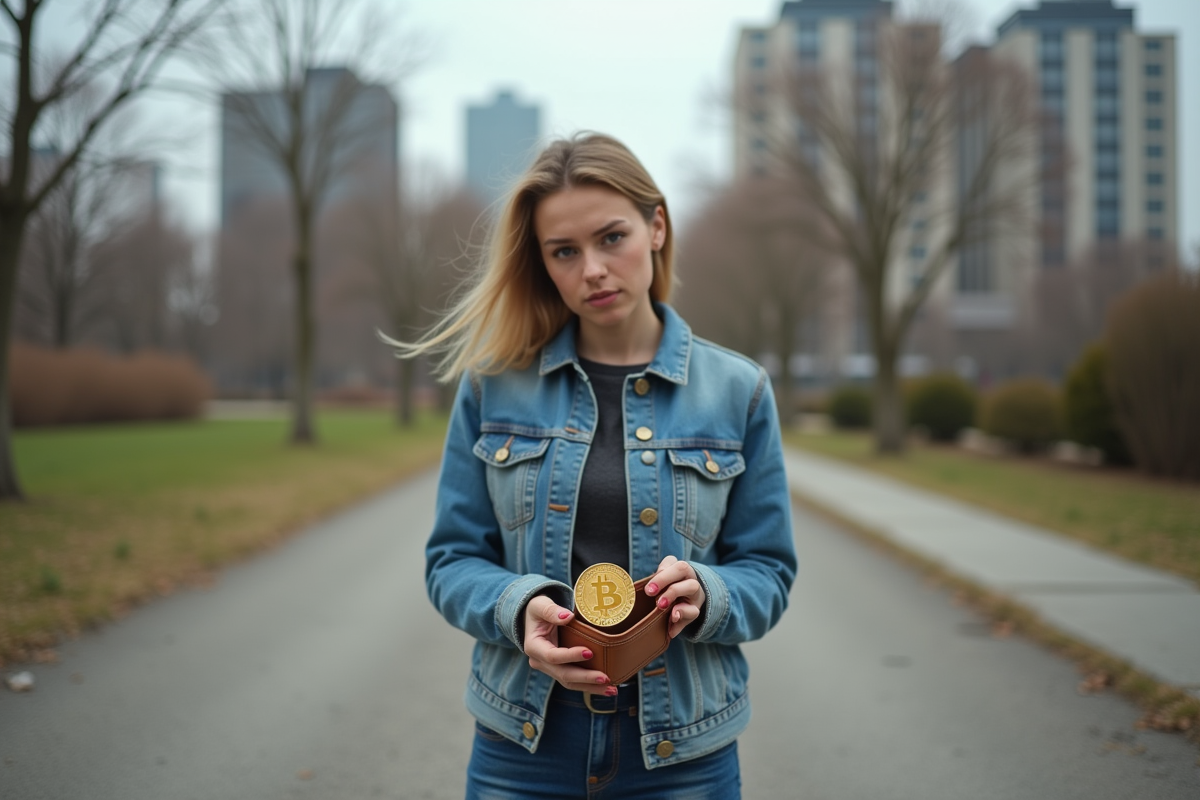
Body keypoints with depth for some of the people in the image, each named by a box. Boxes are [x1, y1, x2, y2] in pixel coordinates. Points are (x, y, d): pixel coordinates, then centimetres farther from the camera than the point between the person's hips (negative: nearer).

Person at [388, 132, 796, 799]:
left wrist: (703, 596, -20)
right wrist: (519, 609, -19)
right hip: (523, 744, 0)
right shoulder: (493, 383, -2)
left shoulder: (737, 391, -2)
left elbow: (766, 574, 1)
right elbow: (452, 561, 1)